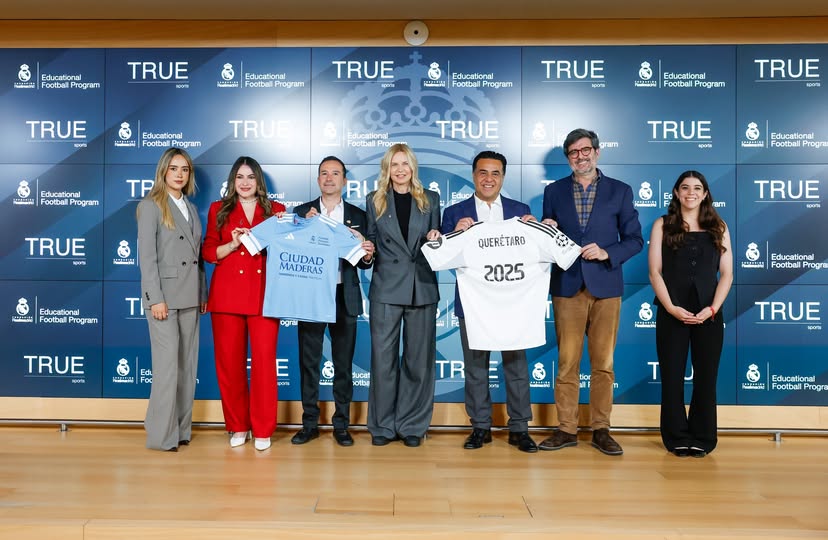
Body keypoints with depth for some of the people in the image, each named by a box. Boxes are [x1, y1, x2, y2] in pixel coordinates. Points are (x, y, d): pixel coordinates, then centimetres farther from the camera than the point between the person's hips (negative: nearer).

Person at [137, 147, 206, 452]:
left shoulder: (191, 208, 17)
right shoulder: (151, 206, -2)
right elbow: (146, 256, -10)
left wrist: (203, 293, 12)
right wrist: (156, 298, -16)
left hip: (189, 296, 7)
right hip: (164, 294, -7)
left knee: (187, 365, 8)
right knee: (167, 365, -6)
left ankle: (181, 429, 17)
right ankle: (162, 435, 3)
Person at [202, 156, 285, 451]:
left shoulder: (276, 210, 12)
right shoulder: (219, 209, 12)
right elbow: (209, 253, 8)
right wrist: (233, 244, -8)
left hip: (264, 294, -1)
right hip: (227, 294, 1)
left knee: (264, 360, -5)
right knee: (229, 360, 3)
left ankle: (263, 430, 6)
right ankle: (238, 427, 17)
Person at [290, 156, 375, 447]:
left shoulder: (358, 216, 6)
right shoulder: (302, 212, 6)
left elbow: (363, 264, 5)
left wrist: (367, 256, -17)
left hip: (344, 297, 0)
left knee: (344, 363, 7)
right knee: (309, 362, 7)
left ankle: (341, 425, 19)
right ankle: (309, 424, 19)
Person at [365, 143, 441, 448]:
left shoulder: (430, 200, 10)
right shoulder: (375, 200, 9)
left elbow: (435, 243, 15)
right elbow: (371, 241, 11)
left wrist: (434, 238, -6)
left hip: (422, 287, 1)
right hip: (386, 288, -1)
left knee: (419, 359, 6)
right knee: (383, 358, 1)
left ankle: (412, 426, 17)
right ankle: (383, 425, 14)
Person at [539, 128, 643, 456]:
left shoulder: (620, 191, 6)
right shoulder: (553, 191, 9)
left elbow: (634, 240, 4)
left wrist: (607, 253, -13)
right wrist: (545, 231, -10)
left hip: (605, 287, 0)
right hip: (567, 286, 1)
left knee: (603, 363, 4)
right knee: (566, 362, 3)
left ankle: (601, 429, 15)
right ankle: (566, 429, 12)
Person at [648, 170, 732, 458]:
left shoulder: (718, 228, 9)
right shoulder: (662, 225, 4)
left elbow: (726, 274, 4)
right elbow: (655, 272, -1)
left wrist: (712, 308, -9)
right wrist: (671, 307, -12)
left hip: (709, 313, 1)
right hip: (672, 312, -1)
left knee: (706, 377, 5)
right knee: (672, 376, 3)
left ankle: (702, 438, 17)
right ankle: (677, 438, 15)